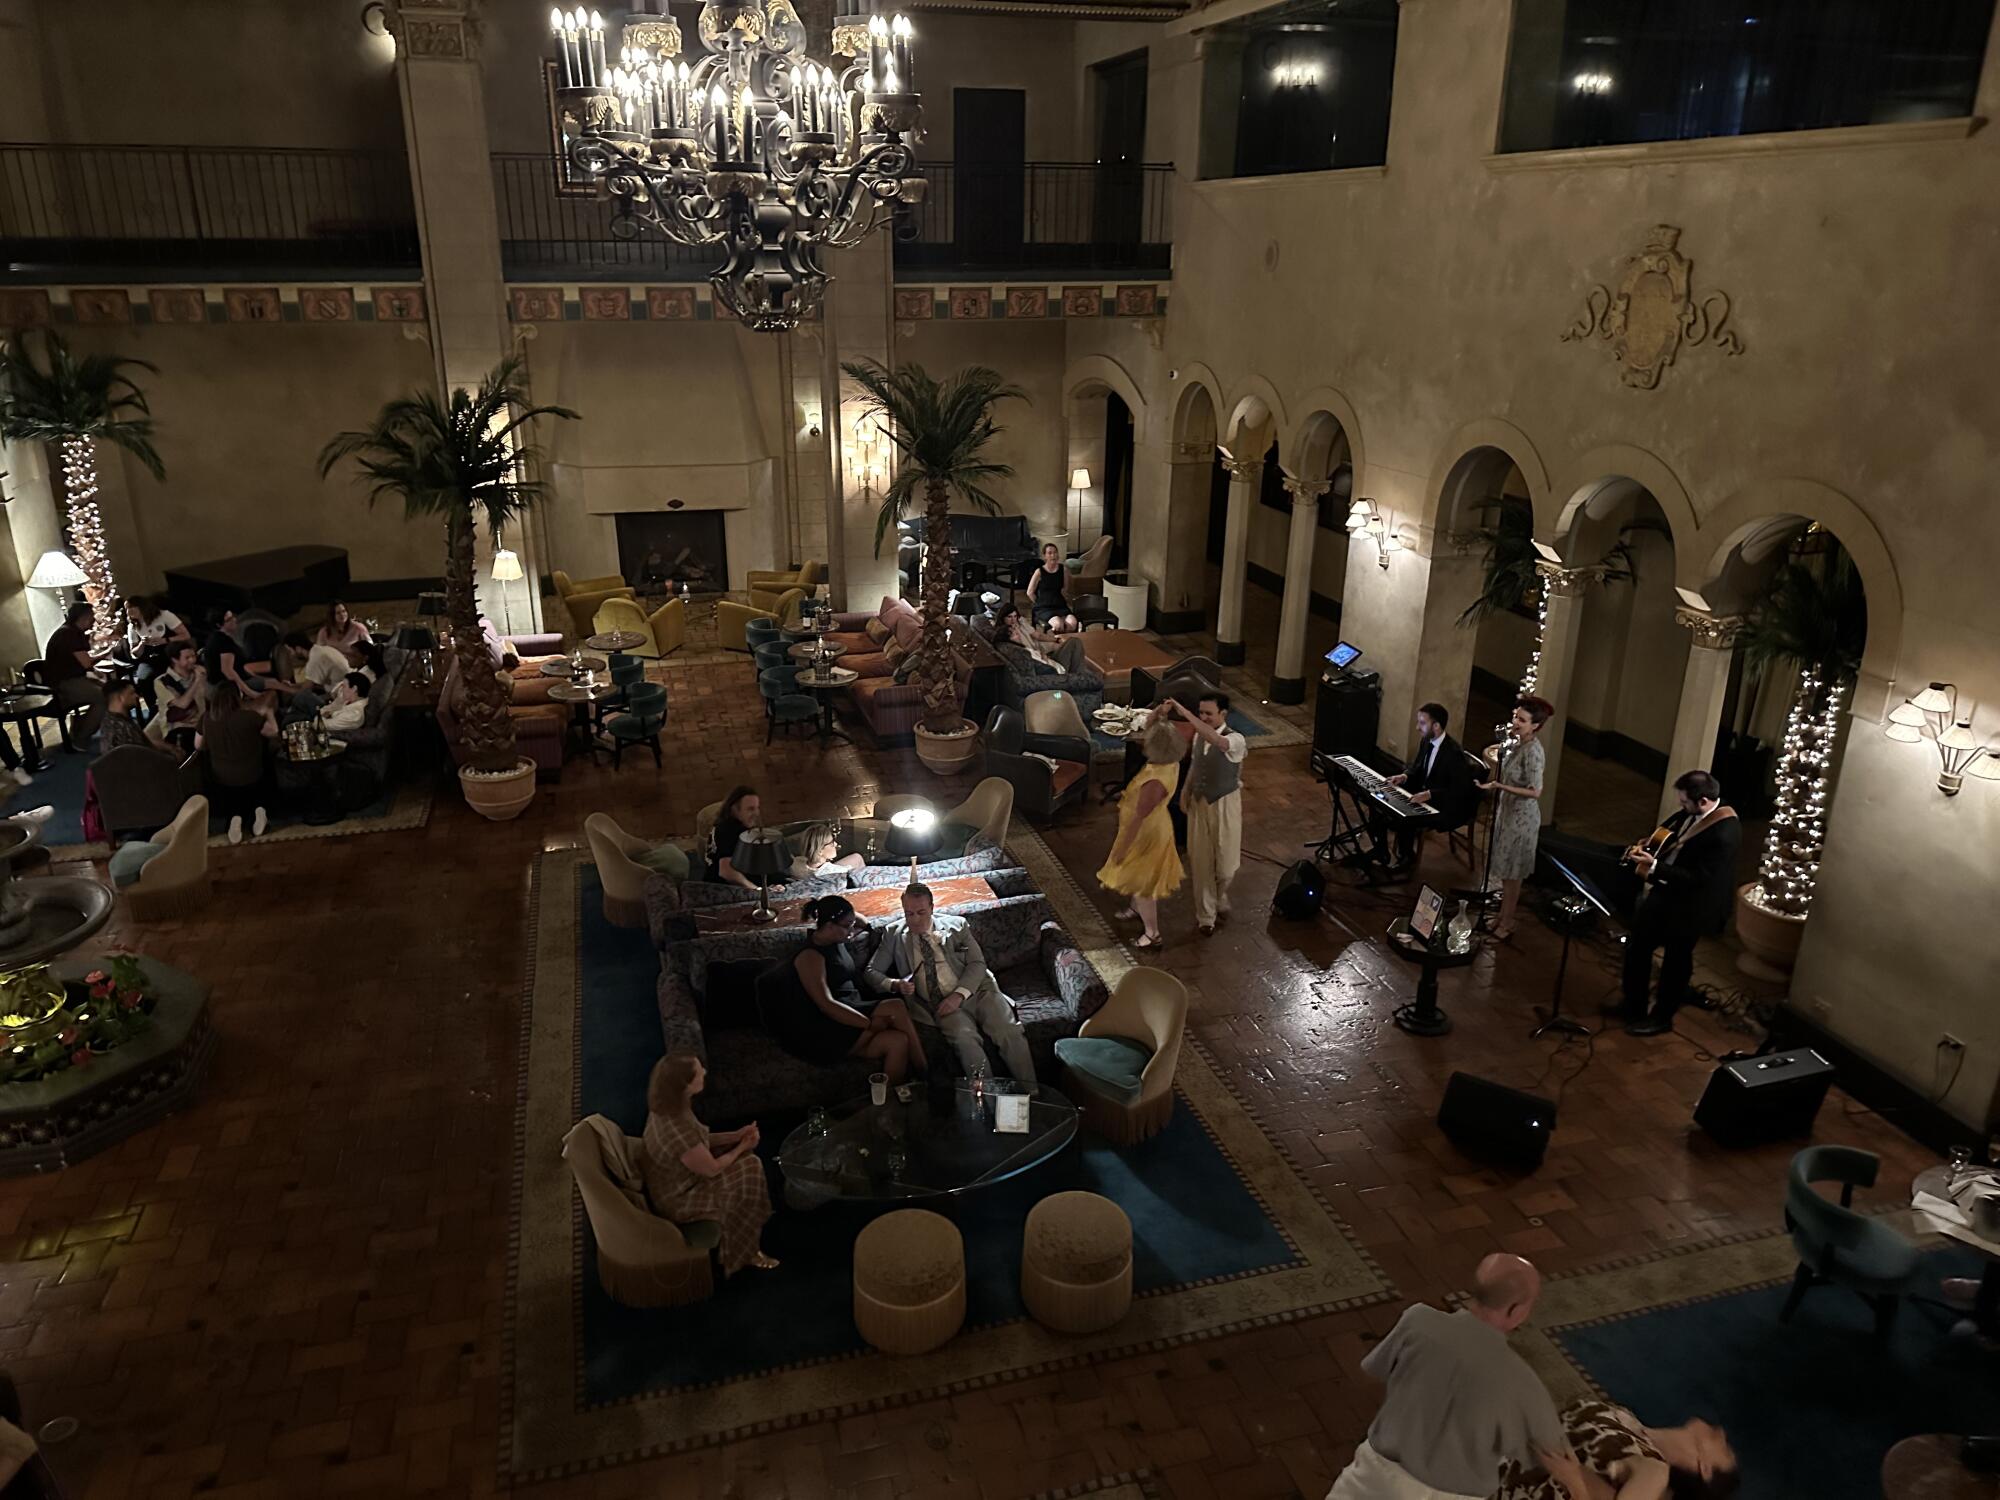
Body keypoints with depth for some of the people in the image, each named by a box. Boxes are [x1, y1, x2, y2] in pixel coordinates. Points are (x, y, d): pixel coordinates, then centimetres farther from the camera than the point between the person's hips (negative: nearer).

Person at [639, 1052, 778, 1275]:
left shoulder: (666, 1108, -9)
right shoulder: (677, 1129, -37)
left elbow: (700, 1139, 7)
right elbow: (712, 1169, -22)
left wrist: (737, 1135, -3)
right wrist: (741, 1147, -5)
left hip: (676, 1178, 8)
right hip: (677, 1199, -8)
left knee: (745, 1162, 13)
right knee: (749, 1171, -2)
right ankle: (745, 1252, 19)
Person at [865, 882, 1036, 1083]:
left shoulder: (956, 925, 10)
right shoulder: (893, 934, 11)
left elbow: (977, 964, 5)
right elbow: (871, 972, 11)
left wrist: (959, 994, -12)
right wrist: (895, 984, -10)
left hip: (977, 992, 1)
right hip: (942, 1005, -1)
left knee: (1009, 1033, -24)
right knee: (964, 1038, -33)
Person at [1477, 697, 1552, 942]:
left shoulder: (1532, 751, -26)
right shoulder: (1516, 741, 0)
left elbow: (1535, 792, -27)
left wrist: (1498, 786, -29)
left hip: (1521, 817, -9)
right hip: (1508, 810, 9)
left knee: (1511, 873, 5)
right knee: (1505, 869, 19)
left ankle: (1506, 925, 18)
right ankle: (1504, 916, 33)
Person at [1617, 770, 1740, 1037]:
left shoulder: (1723, 834, -30)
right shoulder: (1692, 814, -4)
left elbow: (1698, 877, -28)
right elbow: (1665, 832, 15)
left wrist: (1655, 867, -30)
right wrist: (1645, 847, -1)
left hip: (1689, 906, -8)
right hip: (1664, 892, 9)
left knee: (1676, 961, 12)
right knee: (1636, 947, 18)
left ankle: (1661, 1017, 32)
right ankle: (1632, 1004, 37)